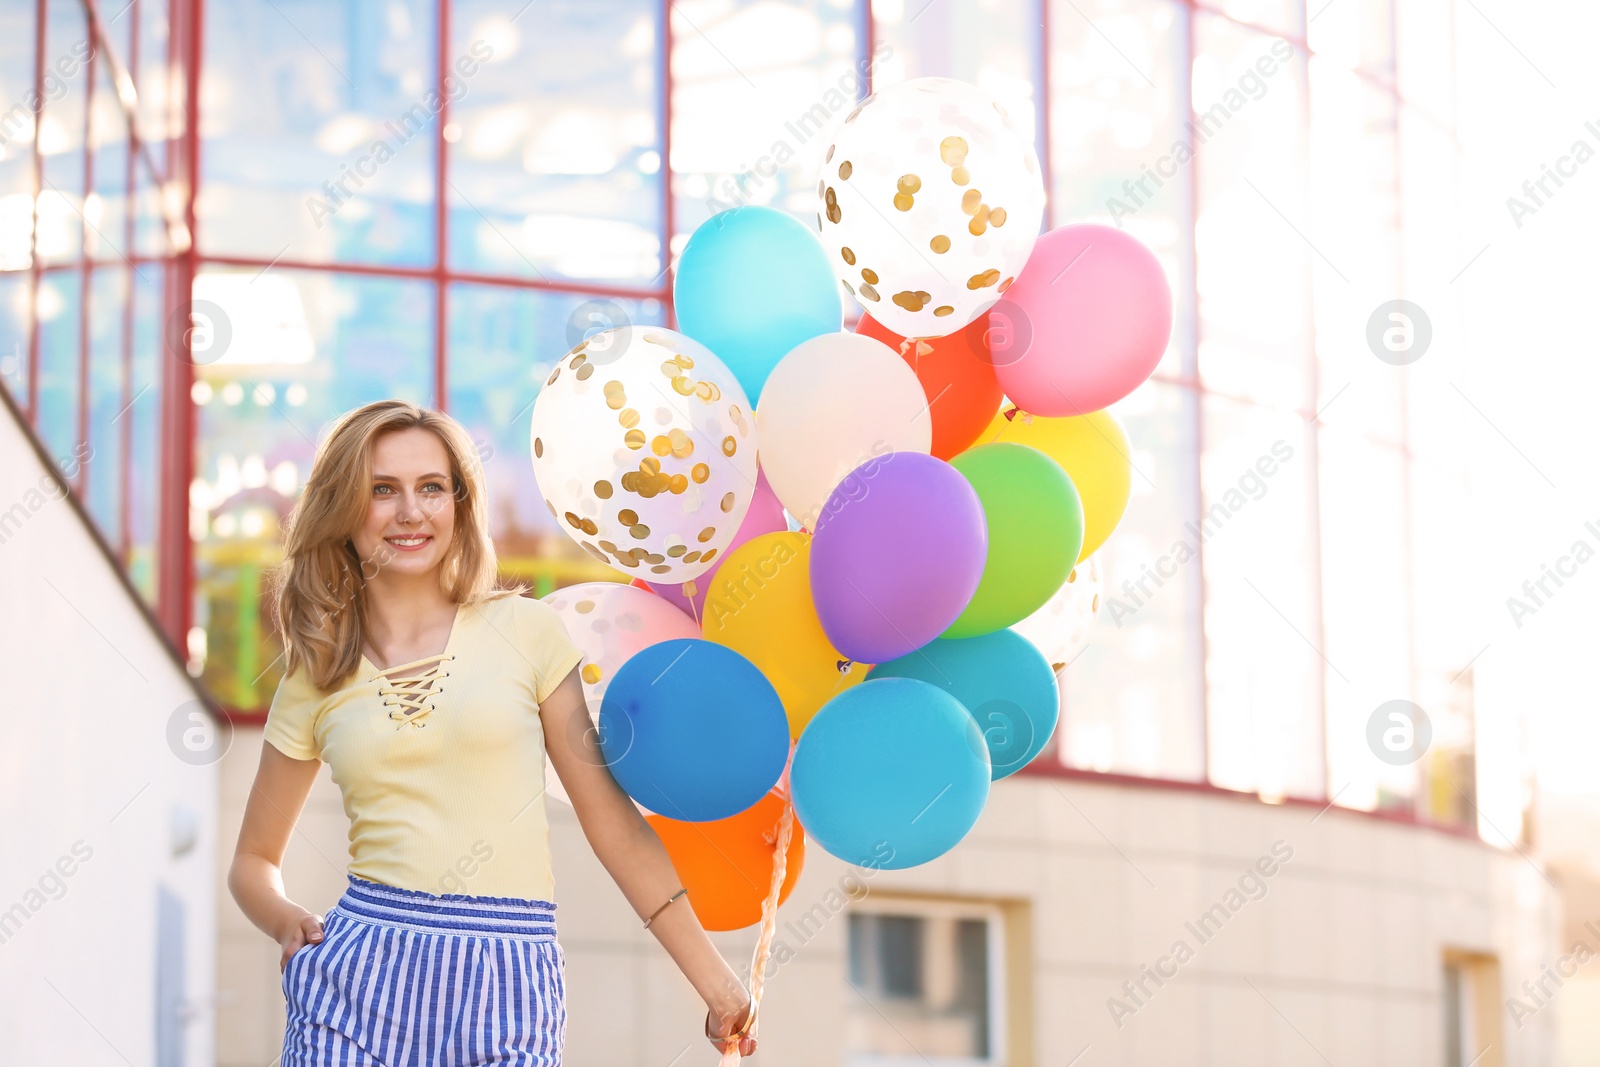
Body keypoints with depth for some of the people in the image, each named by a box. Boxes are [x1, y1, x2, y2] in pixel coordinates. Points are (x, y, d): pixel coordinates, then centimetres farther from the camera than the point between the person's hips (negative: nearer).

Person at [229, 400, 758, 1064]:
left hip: (506, 991, -1)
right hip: (360, 979, 1)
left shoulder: (523, 631, 4)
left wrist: (713, 977, 4)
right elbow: (254, 859, 18)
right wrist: (286, 921, -3)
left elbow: (612, 820, 5)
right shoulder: (314, 681, 8)